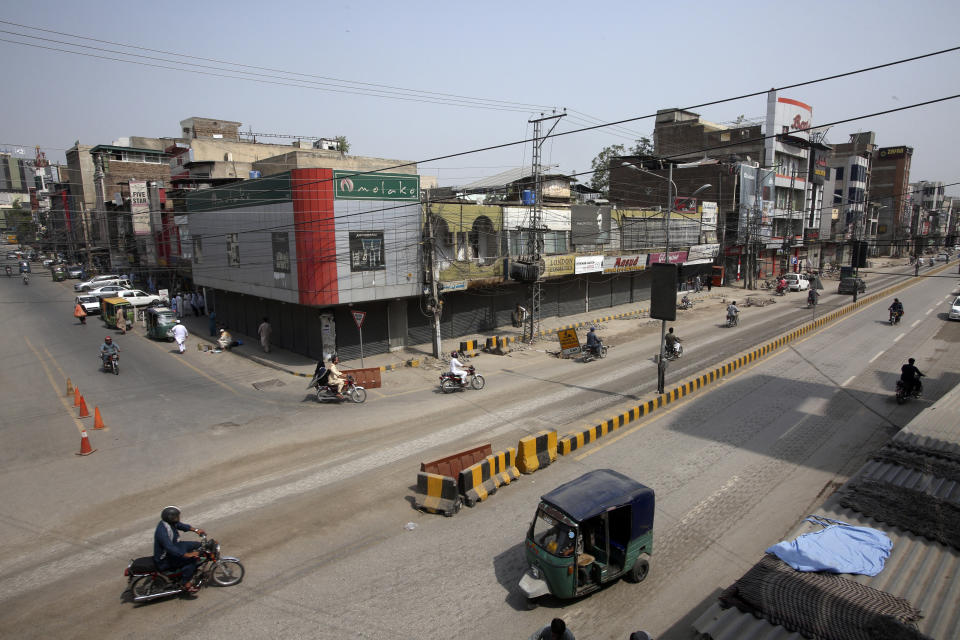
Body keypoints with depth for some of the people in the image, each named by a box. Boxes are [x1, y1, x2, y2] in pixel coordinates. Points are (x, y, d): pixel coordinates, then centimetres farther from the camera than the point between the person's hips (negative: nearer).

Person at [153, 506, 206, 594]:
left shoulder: (170, 522, -6)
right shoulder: (162, 531, -34)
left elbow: (180, 525, 13)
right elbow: (170, 548, -40)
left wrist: (195, 529, 4)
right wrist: (187, 554, -43)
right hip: (164, 560, -10)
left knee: (197, 546, 9)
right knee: (192, 558, -26)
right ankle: (186, 583, -12)